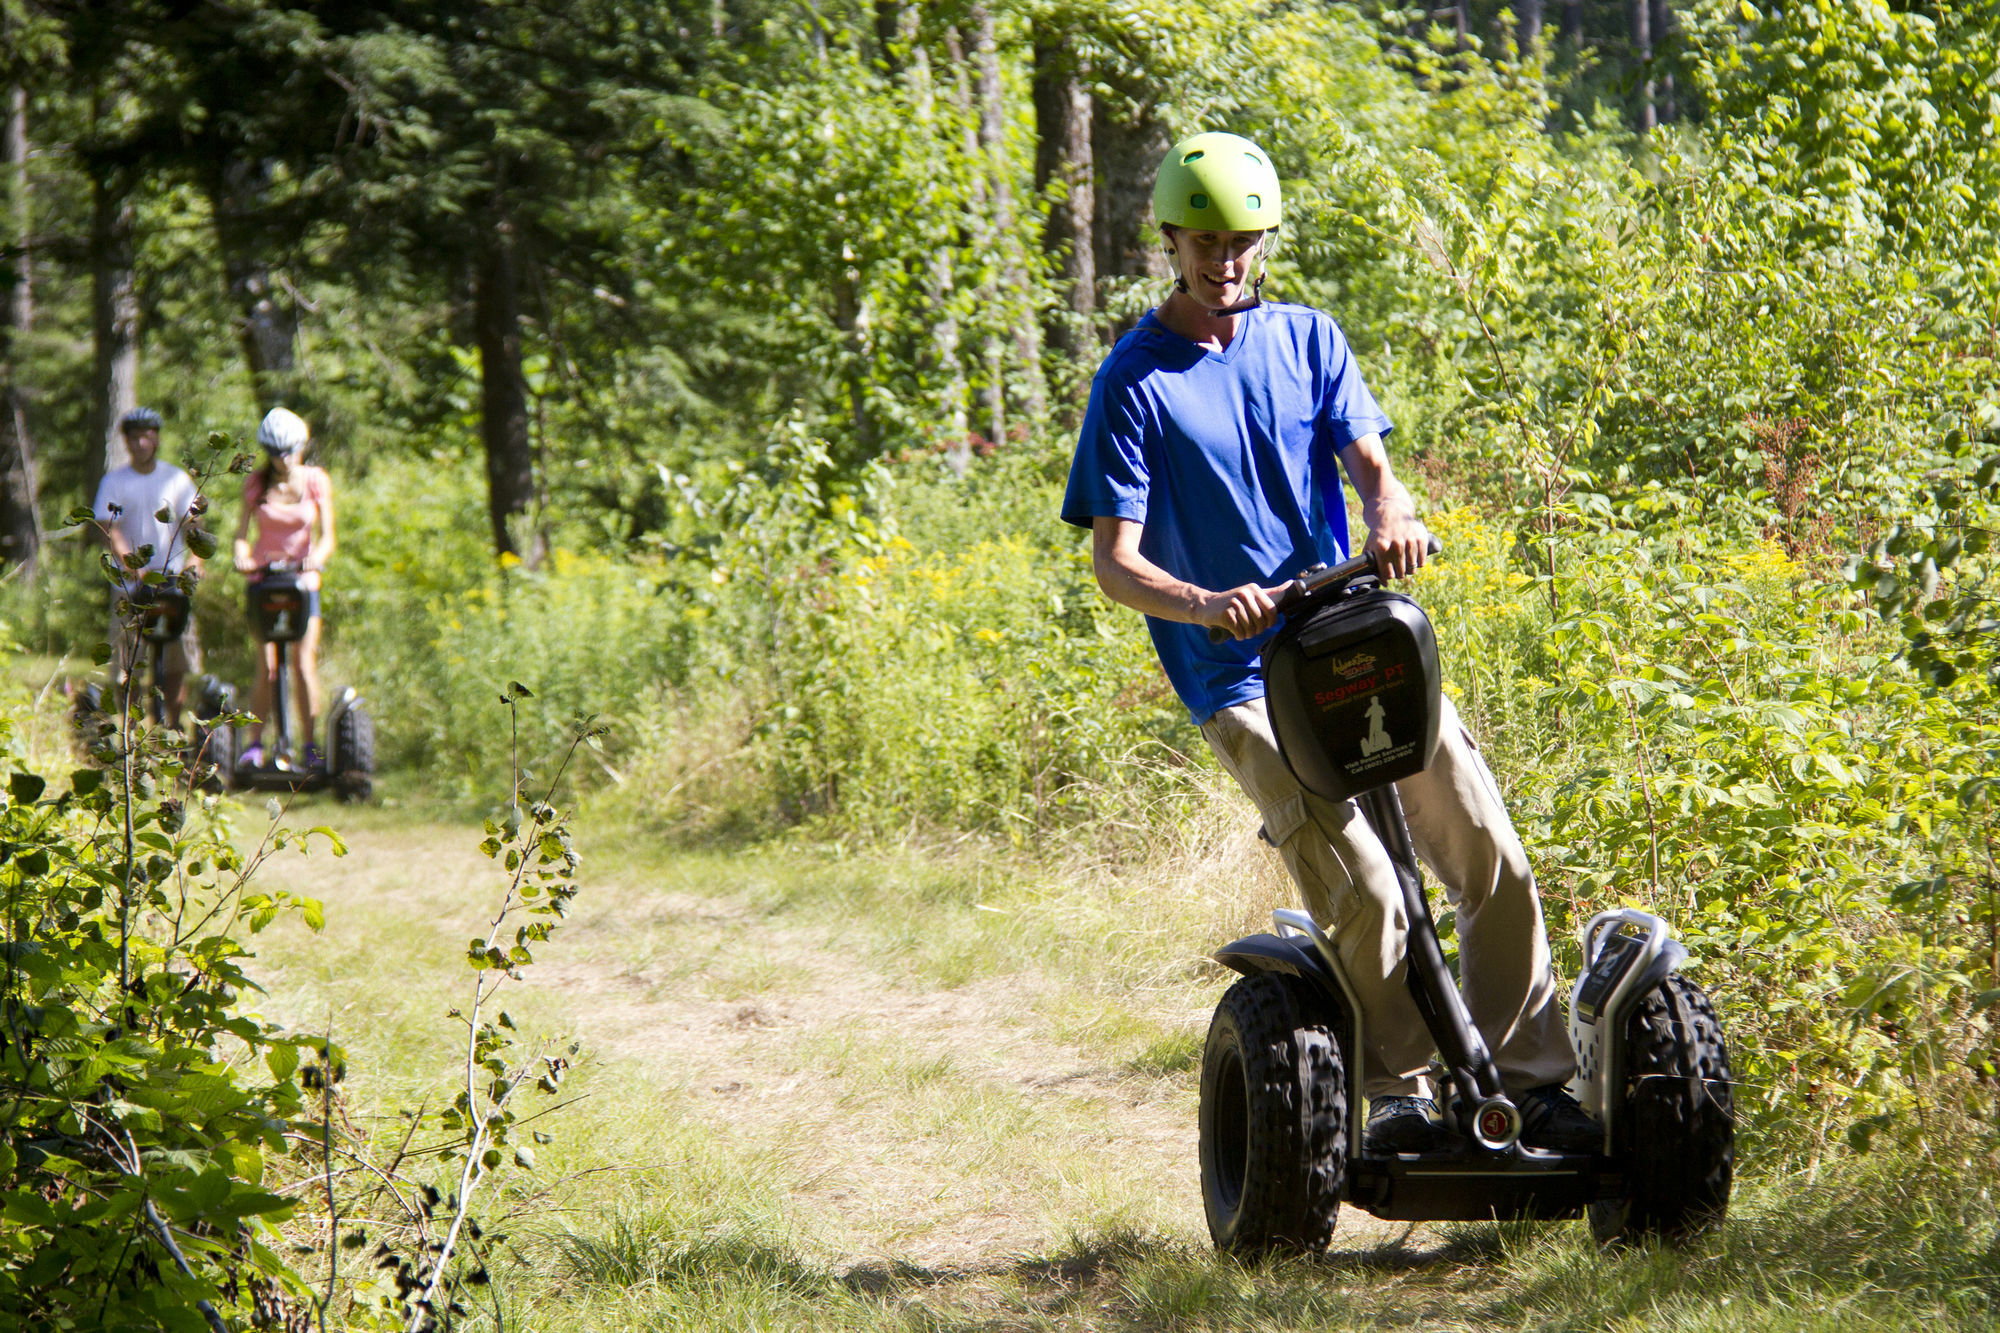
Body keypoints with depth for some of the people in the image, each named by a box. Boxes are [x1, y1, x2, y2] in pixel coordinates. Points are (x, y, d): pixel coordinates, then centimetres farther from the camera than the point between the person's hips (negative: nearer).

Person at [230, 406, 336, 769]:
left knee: (305, 665, -6)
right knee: (267, 667, -9)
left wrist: (316, 558, -26)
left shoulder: (316, 482, -3)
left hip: (303, 579, 0)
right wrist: (242, 557, -24)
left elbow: (327, 536, -5)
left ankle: (309, 746, 1)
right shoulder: (256, 483, -2)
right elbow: (242, 532, -3)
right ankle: (254, 744, -1)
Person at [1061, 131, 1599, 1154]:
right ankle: (1397, 1095, -2)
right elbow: (1114, 560, -7)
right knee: (1361, 892, -19)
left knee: (1492, 860, -6)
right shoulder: (1135, 380, -2)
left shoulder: (1307, 340, 12)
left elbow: (1368, 459, 1)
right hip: (1240, 678, -4)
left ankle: (1534, 1083, 3)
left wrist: (1392, 515, -24)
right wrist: (1208, 603, -28)